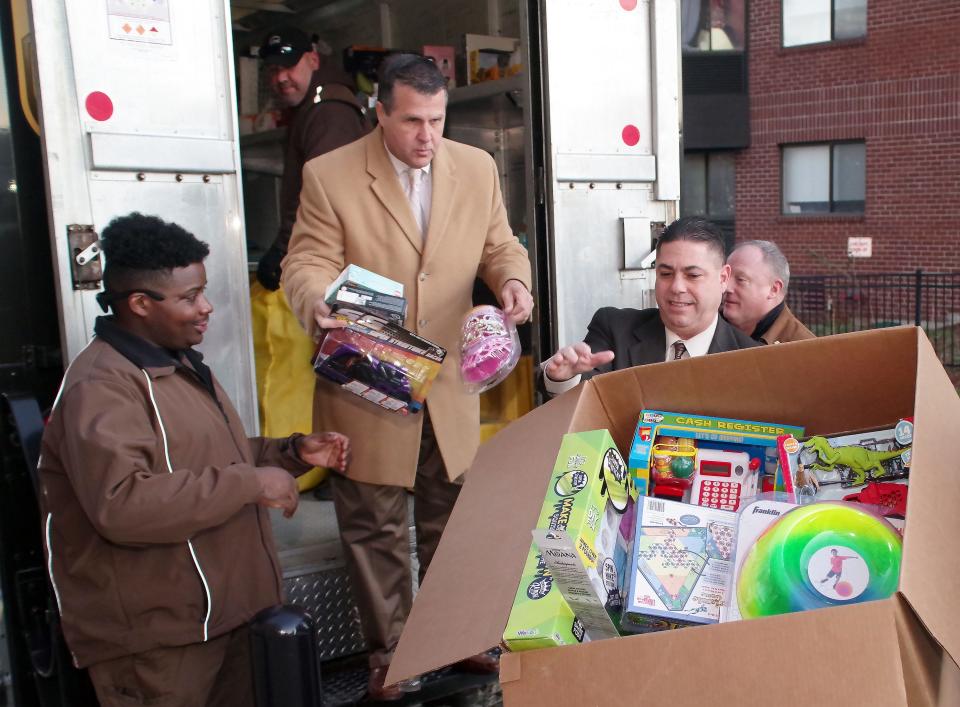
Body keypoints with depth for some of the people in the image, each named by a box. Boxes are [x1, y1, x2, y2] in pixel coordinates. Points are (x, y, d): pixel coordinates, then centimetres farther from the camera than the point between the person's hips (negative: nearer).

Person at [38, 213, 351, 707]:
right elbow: (120, 504, -32)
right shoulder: (100, 386, -19)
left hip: (226, 611, 9)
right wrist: (251, 484, -27)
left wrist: (294, 452, 8)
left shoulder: (179, 363, 15)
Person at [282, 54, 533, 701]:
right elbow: (308, 263, -10)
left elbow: (499, 247, 10)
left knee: (450, 520, 17)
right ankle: (387, 653, 28)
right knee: (375, 528, 9)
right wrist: (319, 305, -33)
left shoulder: (477, 168, 2)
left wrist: (512, 279, -14)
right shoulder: (329, 176, -9)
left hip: (449, 383, 4)